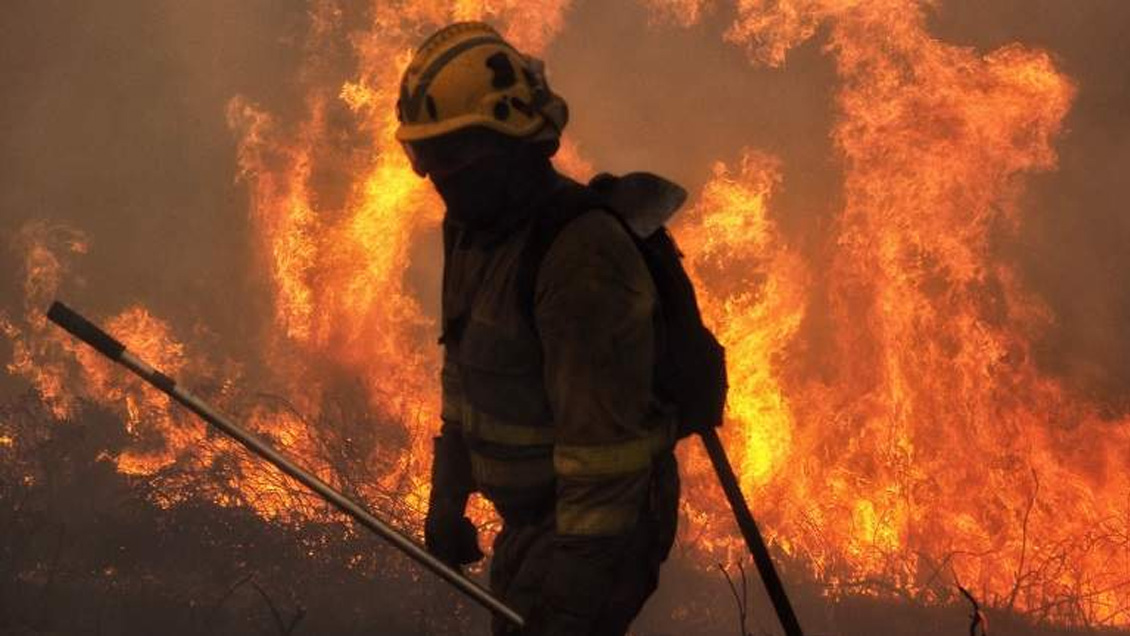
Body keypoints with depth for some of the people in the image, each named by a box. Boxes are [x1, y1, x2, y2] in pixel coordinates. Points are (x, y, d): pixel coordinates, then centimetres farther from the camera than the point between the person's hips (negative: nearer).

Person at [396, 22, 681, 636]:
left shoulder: (581, 256, -27)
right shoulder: (474, 231, 3)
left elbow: (604, 437, -27)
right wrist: (447, 500, 21)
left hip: (598, 523, -9)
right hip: (530, 514, 9)